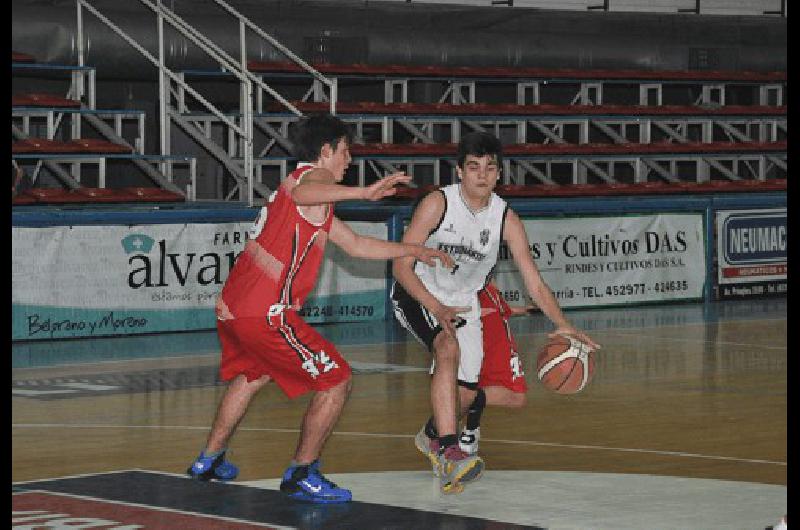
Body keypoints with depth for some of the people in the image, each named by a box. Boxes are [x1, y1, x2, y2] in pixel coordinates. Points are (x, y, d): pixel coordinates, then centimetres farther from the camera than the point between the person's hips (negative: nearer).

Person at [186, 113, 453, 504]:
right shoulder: (314, 175, -5)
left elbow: (356, 245, 33)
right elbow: (301, 194, -32)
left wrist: (413, 250, 35)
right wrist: (364, 192, -44)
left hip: (231, 306, 10)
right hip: (266, 312, -10)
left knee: (252, 376, 35)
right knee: (336, 382, -2)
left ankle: (209, 460, 44)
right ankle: (302, 476, 3)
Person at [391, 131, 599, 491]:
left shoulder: (506, 219, -11)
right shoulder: (438, 204, -20)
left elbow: (534, 282, -9)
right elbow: (401, 265, -20)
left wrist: (563, 326, -24)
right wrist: (437, 309, -33)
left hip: (463, 302, 5)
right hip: (417, 294, -5)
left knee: (464, 394, 0)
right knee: (449, 349, -34)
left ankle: (434, 435, 35)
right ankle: (449, 454, -40)